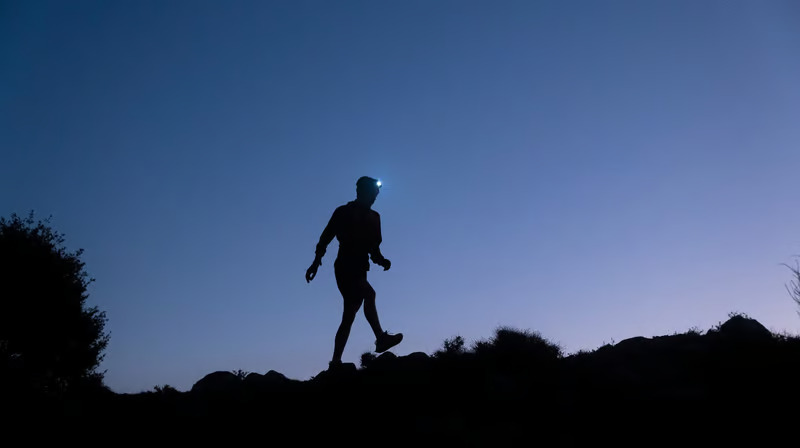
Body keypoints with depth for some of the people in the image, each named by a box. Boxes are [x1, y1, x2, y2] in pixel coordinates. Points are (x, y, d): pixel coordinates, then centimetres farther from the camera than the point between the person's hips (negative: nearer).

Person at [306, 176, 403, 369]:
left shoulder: (373, 218, 15)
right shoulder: (343, 212, 2)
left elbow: (374, 246, 15)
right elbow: (326, 238, 1)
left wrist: (381, 259, -5)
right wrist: (316, 262, -5)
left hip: (359, 270, 6)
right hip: (344, 267, -6)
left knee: (349, 316, 2)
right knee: (369, 293, -29)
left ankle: (336, 361, 5)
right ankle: (381, 338, -34)